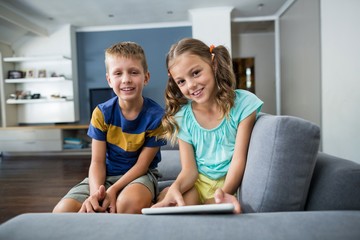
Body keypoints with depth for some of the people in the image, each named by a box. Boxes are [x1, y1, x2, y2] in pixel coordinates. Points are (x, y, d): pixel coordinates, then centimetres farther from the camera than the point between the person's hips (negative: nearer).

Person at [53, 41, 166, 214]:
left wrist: (113, 190, -24)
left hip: (140, 175, -2)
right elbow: (97, 161, -8)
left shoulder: (156, 115, -15)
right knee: (62, 211, -20)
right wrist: (96, 192, -29)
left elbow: (142, 164, -11)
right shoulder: (101, 113, -7)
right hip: (106, 174, 3)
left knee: (129, 202, -37)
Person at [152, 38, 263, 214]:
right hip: (197, 182, 2)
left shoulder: (244, 103, -10)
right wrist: (176, 187, -28)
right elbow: (189, 169, -4)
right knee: (164, 198, -28)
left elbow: (239, 159, -12)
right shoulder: (182, 117, -2)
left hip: (230, 182, -2)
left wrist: (225, 191, -32)